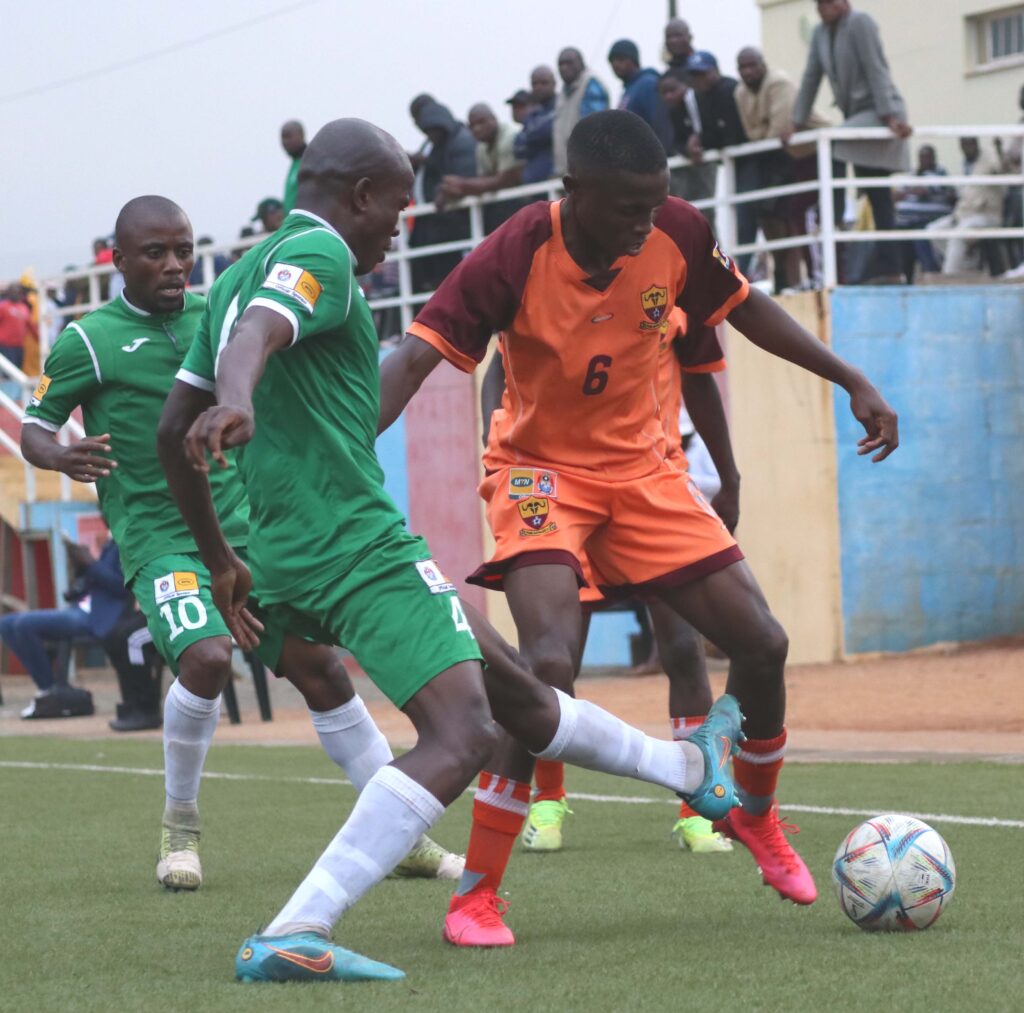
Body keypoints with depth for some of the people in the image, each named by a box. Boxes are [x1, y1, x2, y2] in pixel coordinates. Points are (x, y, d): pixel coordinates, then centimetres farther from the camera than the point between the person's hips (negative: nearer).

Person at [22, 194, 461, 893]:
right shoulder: (88, 340, -3)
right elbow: (33, 427, 0)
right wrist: (61, 458, -21)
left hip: (243, 531, 5)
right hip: (159, 540, -5)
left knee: (319, 663, -2)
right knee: (207, 656, -28)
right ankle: (181, 828, -5)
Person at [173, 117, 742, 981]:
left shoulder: (234, 279, 21)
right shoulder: (317, 253, -7)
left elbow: (172, 437, 23)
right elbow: (257, 335, -29)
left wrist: (221, 558, 29)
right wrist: (236, 401, -50)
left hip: (288, 556, 10)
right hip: (361, 544, -10)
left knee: (515, 686, 24)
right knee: (461, 735, -19)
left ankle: (689, 769, 43)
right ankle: (292, 935, -31)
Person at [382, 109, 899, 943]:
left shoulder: (674, 233, -13)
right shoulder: (517, 256, -25)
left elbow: (744, 308, 6)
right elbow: (417, 357, -28)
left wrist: (853, 382, 6)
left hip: (638, 467, 5)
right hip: (541, 467, -5)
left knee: (762, 642, 2)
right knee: (551, 663, -27)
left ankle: (756, 813, 33)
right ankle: (474, 894, -18)